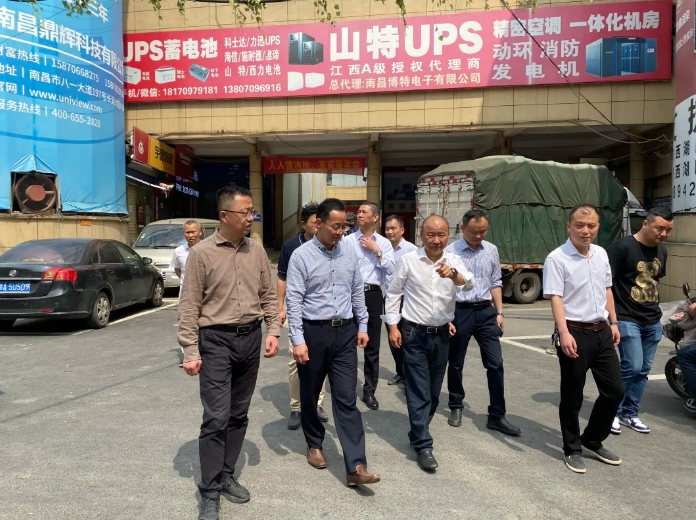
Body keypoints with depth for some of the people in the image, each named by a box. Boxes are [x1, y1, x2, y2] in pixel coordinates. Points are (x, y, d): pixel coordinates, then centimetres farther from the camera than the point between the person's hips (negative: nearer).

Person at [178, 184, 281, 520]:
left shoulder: (257, 251, 4)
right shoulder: (202, 253, -9)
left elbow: (268, 295, 10)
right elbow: (189, 306, -8)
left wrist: (273, 331, 0)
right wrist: (190, 350, -11)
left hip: (250, 338, 5)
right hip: (216, 340, -4)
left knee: (239, 415, 14)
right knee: (216, 418, -3)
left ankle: (227, 476, 31)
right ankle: (209, 493, 12)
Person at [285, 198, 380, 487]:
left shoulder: (349, 252, 5)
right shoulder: (301, 255, -9)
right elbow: (294, 300, -12)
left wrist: (362, 326, 11)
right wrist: (298, 340, -16)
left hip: (345, 332, 3)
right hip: (313, 333, -2)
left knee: (346, 398, 1)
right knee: (310, 395, 15)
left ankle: (356, 467, 2)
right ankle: (314, 444, 39)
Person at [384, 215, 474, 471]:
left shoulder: (453, 261, -1)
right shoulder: (408, 260, -8)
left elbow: (469, 284, -20)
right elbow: (393, 294, -1)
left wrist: (453, 274, -41)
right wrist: (393, 326, -7)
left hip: (442, 334, 4)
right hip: (414, 334, -3)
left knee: (433, 391, 14)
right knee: (418, 391, -2)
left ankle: (418, 433, 33)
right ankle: (423, 445, 6)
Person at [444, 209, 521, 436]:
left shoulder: (491, 250, 6)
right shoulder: (450, 252, -8)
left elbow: (496, 283, 11)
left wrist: (499, 312, 6)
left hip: (486, 312, 3)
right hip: (460, 312, -3)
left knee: (495, 364, 2)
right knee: (456, 364, 11)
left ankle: (497, 416, 12)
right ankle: (456, 407, 30)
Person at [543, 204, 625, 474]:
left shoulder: (601, 254, 9)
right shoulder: (557, 258, -13)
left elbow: (607, 290, 19)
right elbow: (555, 298, -18)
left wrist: (613, 322, 17)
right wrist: (564, 333, -27)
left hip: (602, 332, 7)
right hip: (575, 333, -7)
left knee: (615, 390, 13)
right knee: (572, 396, 5)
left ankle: (593, 440, 33)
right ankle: (572, 449, 22)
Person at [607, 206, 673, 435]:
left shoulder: (661, 251, 10)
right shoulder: (622, 247, -13)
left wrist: (655, 307, 17)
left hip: (653, 321, 7)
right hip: (627, 319, -7)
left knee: (643, 370, 9)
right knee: (632, 367, -11)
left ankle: (630, 413, 23)